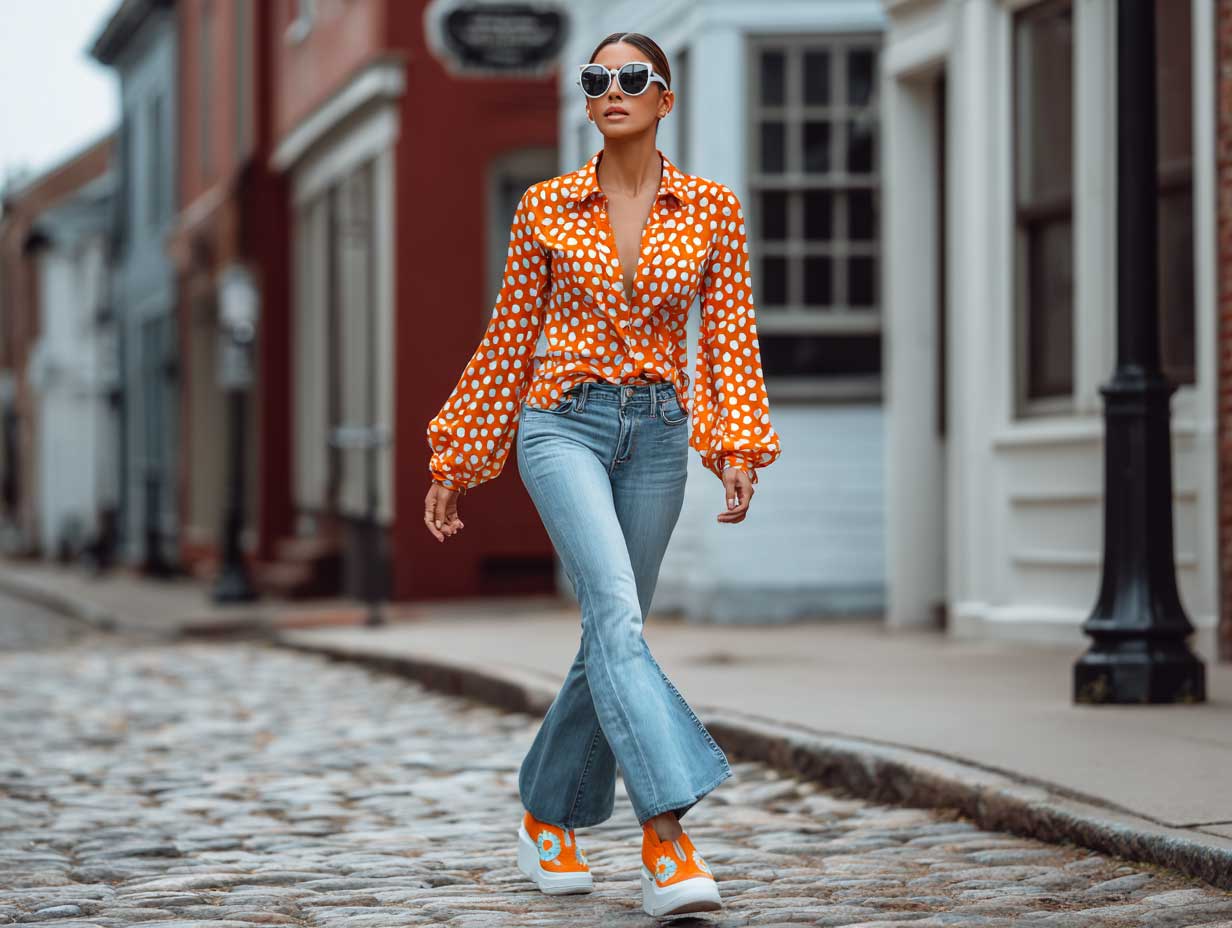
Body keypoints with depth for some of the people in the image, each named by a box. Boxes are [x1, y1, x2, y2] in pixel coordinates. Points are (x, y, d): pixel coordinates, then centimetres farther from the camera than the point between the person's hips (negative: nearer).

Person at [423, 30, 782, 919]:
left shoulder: (714, 211, 5)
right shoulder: (546, 208, 3)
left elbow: (730, 341, 3)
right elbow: (509, 342, 9)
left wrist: (738, 447, -11)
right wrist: (456, 462, 11)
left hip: (657, 434, 3)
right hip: (563, 423, -2)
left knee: (612, 636, 7)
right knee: (617, 616, -21)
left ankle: (549, 816, 27)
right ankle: (666, 834, -30)